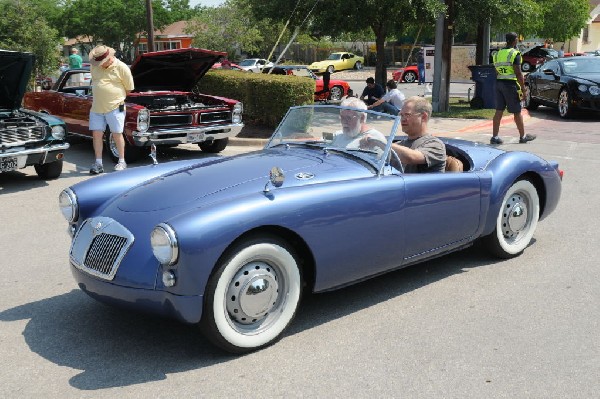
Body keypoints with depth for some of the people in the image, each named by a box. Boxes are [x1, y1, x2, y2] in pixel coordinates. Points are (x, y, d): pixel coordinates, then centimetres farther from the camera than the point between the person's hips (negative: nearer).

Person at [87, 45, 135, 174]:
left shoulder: (122, 68, -8)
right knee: (97, 134, 2)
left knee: (117, 134, 0)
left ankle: (122, 162, 13)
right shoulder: (94, 67, 7)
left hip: (115, 107, -5)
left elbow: (129, 89, -1)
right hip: (97, 107, 5)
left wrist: (117, 97, 5)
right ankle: (98, 163, 8)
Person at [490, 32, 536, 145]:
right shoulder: (515, 54, -9)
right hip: (511, 84, -6)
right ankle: (523, 136, 15)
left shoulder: (497, 54, 13)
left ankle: (494, 137, 2)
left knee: (499, 111, 6)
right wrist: (523, 88, -9)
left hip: (499, 83, 6)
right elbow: (518, 73, -13)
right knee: (517, 112, 4)